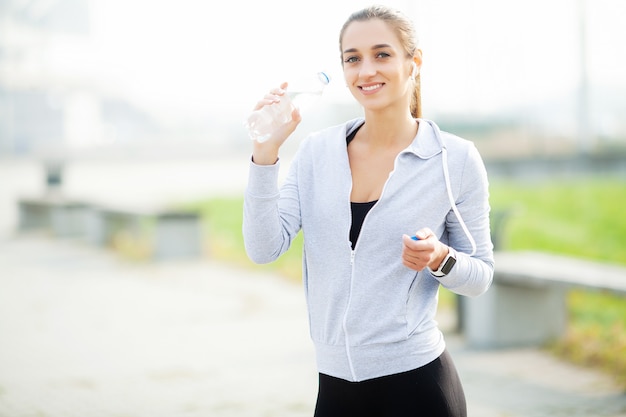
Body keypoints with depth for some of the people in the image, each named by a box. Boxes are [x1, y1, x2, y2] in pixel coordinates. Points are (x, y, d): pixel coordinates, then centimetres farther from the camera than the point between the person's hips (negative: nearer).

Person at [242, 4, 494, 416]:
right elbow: (264, 248, -6)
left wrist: (439, 258, -18)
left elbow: (480, 275, 2)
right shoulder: (317, 151, 2)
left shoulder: (456, 159, -5)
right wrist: (266, 151, -15)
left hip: (415, 382, -3)